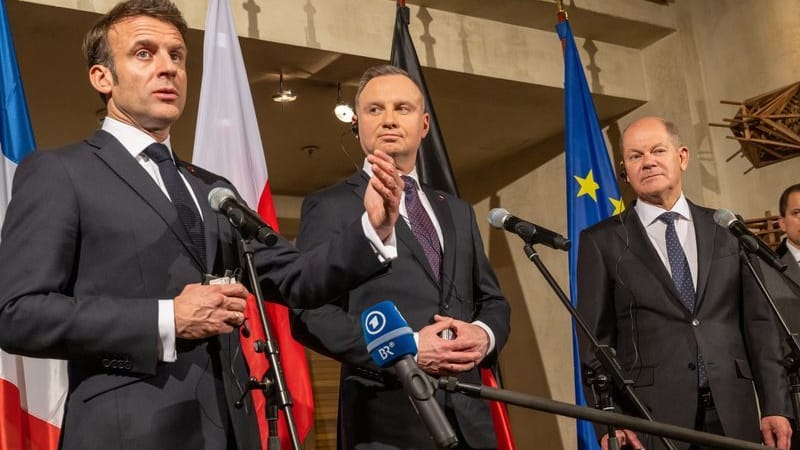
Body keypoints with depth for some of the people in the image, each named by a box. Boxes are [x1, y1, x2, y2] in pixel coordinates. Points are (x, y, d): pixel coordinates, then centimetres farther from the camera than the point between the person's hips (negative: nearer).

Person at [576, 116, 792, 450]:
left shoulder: (726, 230, 10)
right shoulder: (602, 241, 2)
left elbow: (758, 321, 9)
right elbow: (596, 340, -1)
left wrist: (775, 407, 2)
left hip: (733, 411, 3)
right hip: (650, 414, -2)